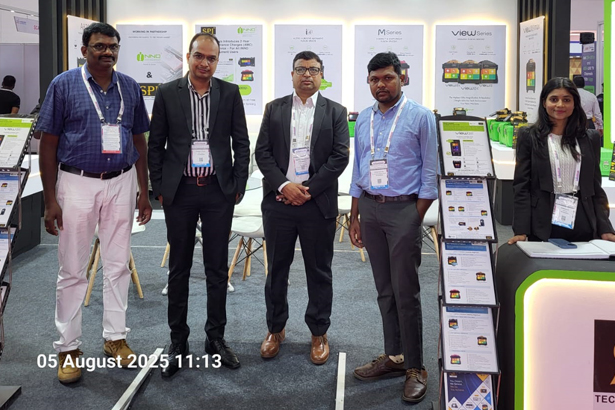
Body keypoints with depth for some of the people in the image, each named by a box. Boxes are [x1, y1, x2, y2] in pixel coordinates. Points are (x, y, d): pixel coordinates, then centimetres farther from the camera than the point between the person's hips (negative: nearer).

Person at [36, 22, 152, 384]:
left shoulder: (130, 87, 7)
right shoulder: (64, 85, -3)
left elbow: (139, 141, 12)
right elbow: (48, 143, -4)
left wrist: (144, 191, 7)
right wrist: (51, 200, -9)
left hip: (121, 183, 3)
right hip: (77, 182, -3)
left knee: (118, 266, 9)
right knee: (72, 270, 3)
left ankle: (116, 338, 23)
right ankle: (68, 348, 13)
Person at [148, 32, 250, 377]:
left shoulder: (230, 93, 3)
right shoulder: (167, 93, 1)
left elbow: (242, 144, 5)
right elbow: (155, 145, 4)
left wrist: (238, 187, 0)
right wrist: (159, 188, -1)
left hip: (218, 191, 1)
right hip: (179, 191, 0)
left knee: (218, 268, 8)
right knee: (179, 269, 8)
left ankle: (216, 338, 21)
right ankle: (178, 342, 18)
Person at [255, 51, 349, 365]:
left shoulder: (335, 112, 5)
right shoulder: (274, 109, 8)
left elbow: (339, 157, -4)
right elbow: (262, 152, 2)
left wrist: (308, 189, -11)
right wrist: (284, 185, -12)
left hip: (318, 203, -1)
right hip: (278, 201, 1)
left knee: (319, 271, 7)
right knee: (276, 269, 10)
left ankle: (319, 333, 20)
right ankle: (275, 329, 25)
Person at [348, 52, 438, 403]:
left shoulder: (420, 117, -4)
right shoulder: (363, 120, 11)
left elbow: (430, 172, -5)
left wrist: (417, 219, -10)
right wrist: (355, 217, 11)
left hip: (404, 208, -5)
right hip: (370, 207, 5)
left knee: (406, 292, -4)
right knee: (385, 290, 12)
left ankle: (415, 368, 7)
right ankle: (394, 357, 23)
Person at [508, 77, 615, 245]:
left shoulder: (590, 138, 10)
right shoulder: (529, 136, 2)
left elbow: (596, 187, 12)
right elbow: (521, 186, -2)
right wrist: (521, 231, -11)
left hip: (583, 227, 3)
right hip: (544, 227, -2)